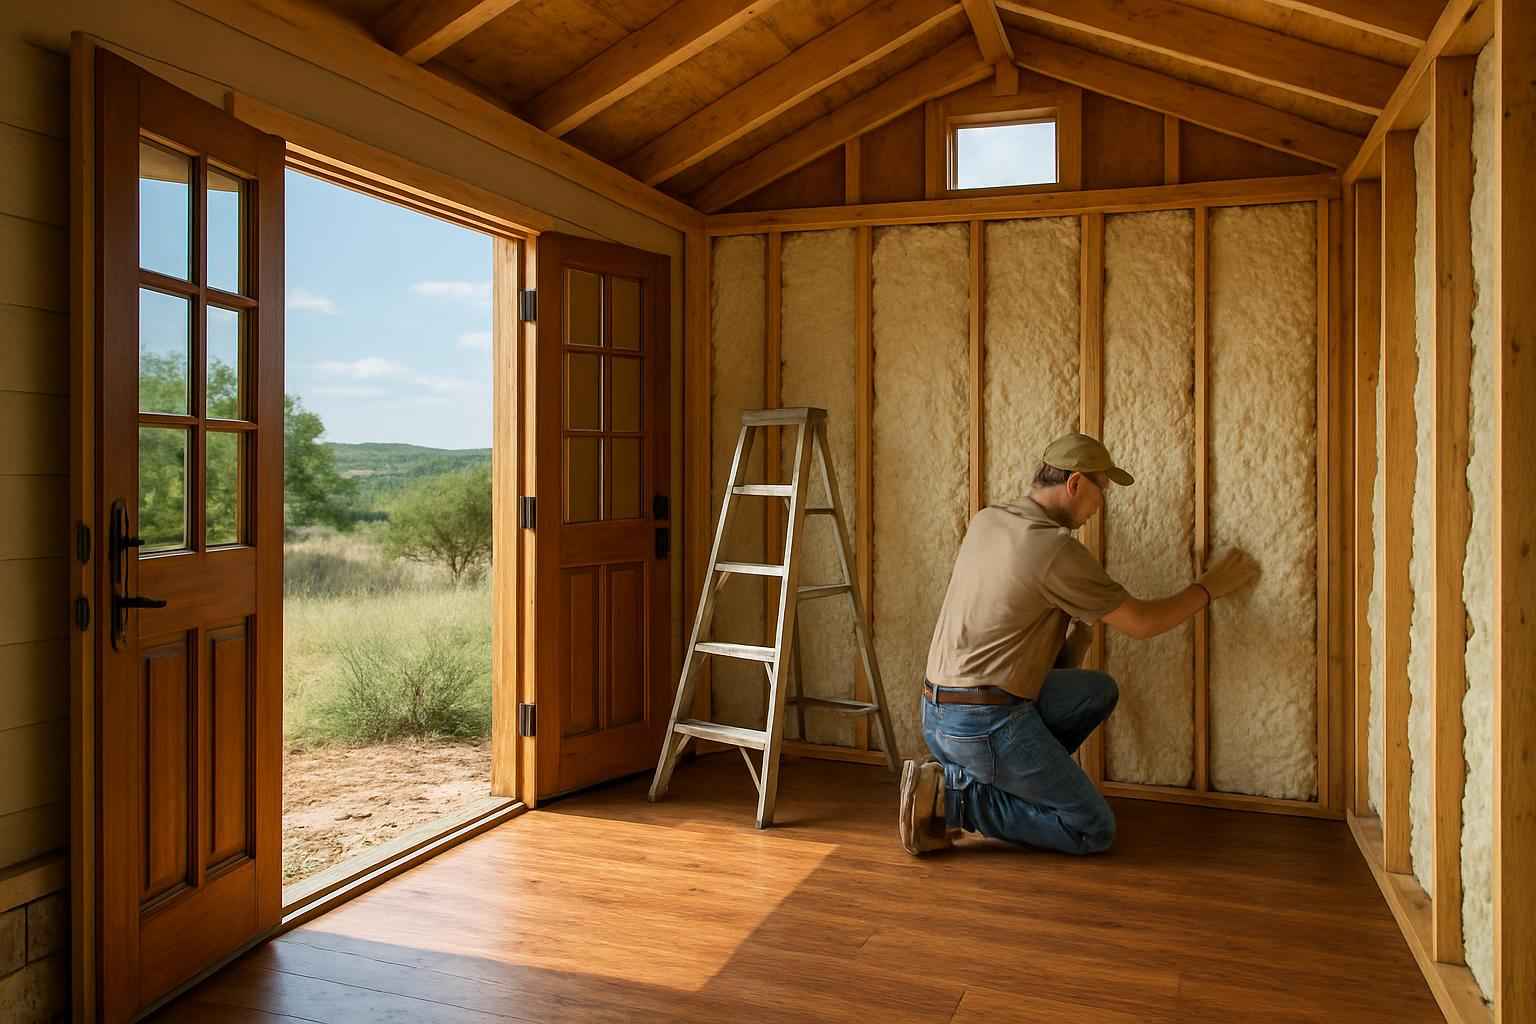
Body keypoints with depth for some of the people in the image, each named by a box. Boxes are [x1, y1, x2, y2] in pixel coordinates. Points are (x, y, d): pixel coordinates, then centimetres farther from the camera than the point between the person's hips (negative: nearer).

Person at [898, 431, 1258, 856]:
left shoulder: (985, 521, 7)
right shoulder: (1057, 550, -17)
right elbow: (1142, 622, -6)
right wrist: (1209, 586, 9)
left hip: (940, 716, 9)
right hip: (987, 725, -8)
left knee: (1100, 691, 20)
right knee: (1095, 831, 3)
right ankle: (955, 797, -5)